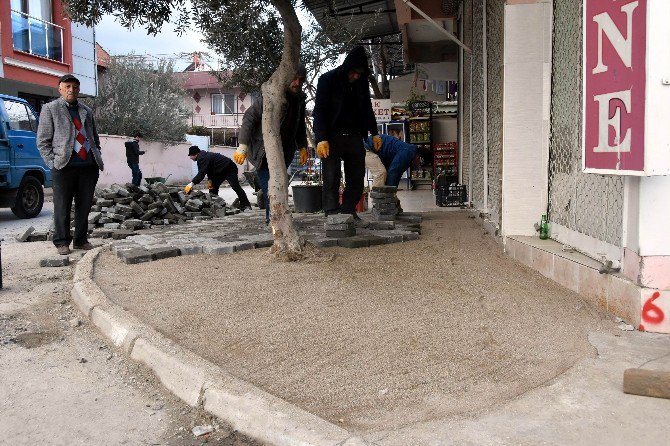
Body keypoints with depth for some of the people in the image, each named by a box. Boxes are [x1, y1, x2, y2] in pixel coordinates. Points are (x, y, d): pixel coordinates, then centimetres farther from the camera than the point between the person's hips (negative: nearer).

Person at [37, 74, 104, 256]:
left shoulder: (87, 111, 19)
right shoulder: (50, 109, 5)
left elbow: (95, 138, 26)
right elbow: (43, 141, 2)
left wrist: (97, 158, 11)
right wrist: (53, 163, -8)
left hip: (89, 166, 4)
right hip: (64, 167, -4)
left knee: (84, 206, 8)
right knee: (62, 207, 2)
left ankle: (81, 240, 19)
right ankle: (62, 242, 12)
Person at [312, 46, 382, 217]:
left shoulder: (361, 83, 11)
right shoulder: (328, 80, -4)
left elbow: (367, 108, 25)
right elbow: (319, 111, -9)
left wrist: (374, 132, 21)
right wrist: (321, 139, -19)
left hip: (354, 137, 5)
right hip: (332, 137, -5)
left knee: (357, 177, 2)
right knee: (331, 178, -9)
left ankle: (348, 212, 9)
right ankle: (332, 214, -8)